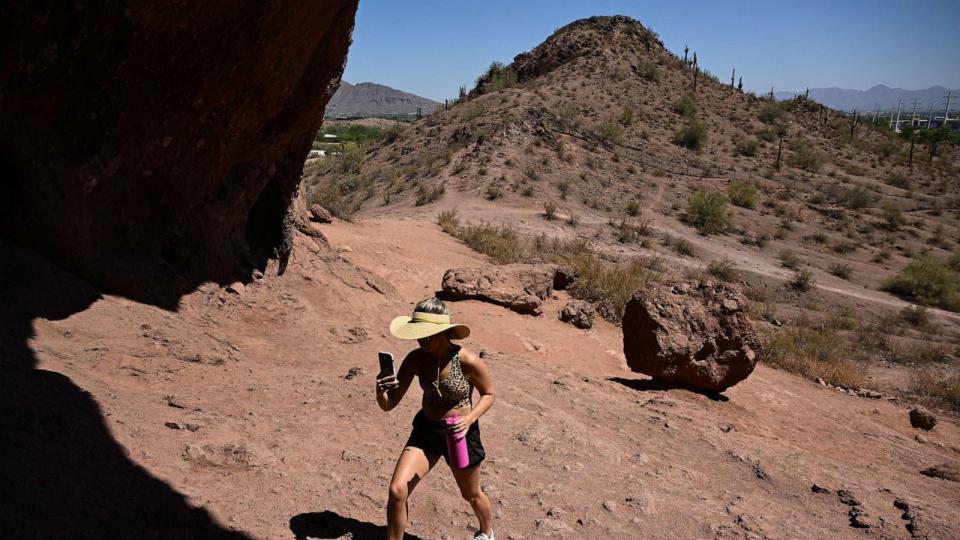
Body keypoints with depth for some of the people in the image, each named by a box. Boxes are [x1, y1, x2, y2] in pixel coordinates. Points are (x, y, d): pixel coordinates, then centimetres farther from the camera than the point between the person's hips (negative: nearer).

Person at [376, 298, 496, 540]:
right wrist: (381, 390, -35)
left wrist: (469, 419, -25)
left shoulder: (467, 361, -25)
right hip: (425, 430, 3)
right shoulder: (415, 359, -15)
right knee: (397, 491, -12)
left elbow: (489, 394, -8)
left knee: (471, 494, 20)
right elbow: (389, 404, -12)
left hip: (460, 433, -2)